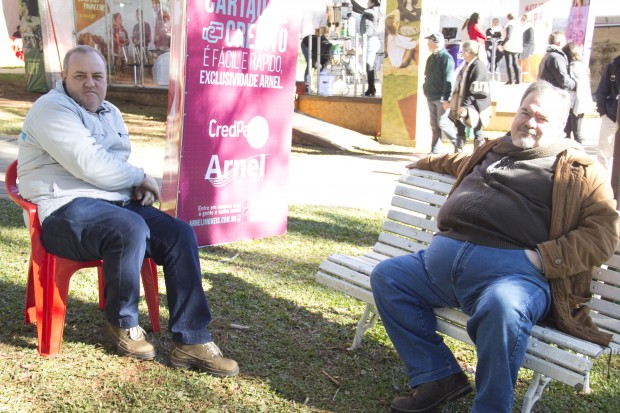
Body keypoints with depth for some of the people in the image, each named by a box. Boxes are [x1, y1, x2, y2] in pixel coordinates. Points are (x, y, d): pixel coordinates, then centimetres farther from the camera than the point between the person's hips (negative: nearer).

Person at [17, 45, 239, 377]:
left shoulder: (110, 113, 20)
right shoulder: (52, 109, -8)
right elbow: (90, 166, -19)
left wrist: (139, 187, 3)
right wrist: (140, 178, -6)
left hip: (118, 202, 8)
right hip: (66, 209, -8)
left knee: (180, 235, -13)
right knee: (131, 229, -37)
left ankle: (190, 341, -12)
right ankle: (122, 323, -10)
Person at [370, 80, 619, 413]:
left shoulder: (580, 169, 10)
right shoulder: (493, 151, 28)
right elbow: (461, 163, 53)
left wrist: (543, 258, -13)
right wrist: (425, 163, 63)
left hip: (511, 268, -7)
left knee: (502, 307, -39)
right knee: (386, 276, -4)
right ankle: (439, 377, -2)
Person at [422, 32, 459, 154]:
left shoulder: (446, 58, -14)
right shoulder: (431, 58, 12)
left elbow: (448, 80, -19)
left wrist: (447, 98, -22)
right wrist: (426, 88, 17)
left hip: (441, 98, -8)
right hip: (431, 97, 8)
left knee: (442, 122, -8)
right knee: (434, 124, 10)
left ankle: (457, 142, 9)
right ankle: (435, 149, 15)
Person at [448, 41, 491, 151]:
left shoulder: (478, 66, -13)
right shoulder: (467, 66, 14)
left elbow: (476, 91, -20)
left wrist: (465, 105, -25)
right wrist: (453, 102, 15)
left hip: (474, 108, -9)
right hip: (462, 106, 9)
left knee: (477, 133, 0)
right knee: (460, 130, 10)